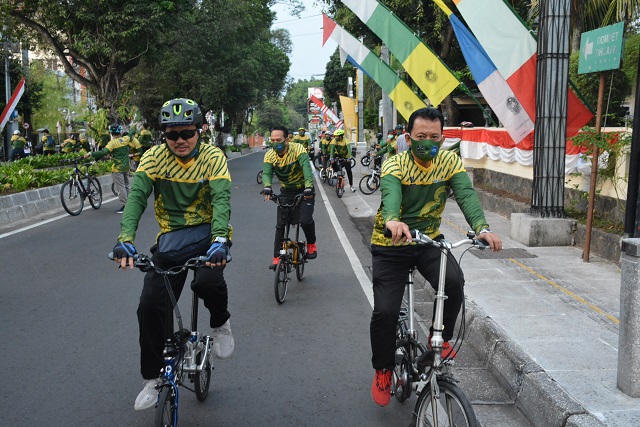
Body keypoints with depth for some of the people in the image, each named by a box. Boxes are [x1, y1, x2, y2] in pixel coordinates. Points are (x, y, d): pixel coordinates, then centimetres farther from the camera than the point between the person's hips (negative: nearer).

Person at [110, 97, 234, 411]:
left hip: (207, 232, -2)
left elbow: (221, 199, -24)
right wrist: (126, 239, -35)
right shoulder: (154, 157, -6)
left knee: (207, 282, -33)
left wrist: (219, 239, -42)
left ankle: (221, 324, 3)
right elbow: (137, 195, -18)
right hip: (170, 237, 3)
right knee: (150, 308, -3)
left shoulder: (213, 157, -11)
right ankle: (153, 379, 18)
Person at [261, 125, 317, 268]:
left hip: (304, 189, -3)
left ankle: (311, 245, 9)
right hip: (286, 191, 3)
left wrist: (309, 186, -53)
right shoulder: (269, 155, -13)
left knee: (306, 220, -19)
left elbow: (306, 167, -37)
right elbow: (266, 173, -26)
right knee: (280, 224, -1)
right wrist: (267, 187, -48)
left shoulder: (297, 149, -23)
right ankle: (277, 257, 9)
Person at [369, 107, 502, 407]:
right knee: (384, 312, -10)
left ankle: (441, 337, 2)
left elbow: (466, 194, -24)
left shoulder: (450, 162, -8)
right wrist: (393, 221, -63)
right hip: (391, 246, -2)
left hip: (429, 239, 2)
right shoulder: (394, 165, -17)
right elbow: (390, 193, -39)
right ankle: (383, 370, 17)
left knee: (453, 281, -27)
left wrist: (482, 227, -44)